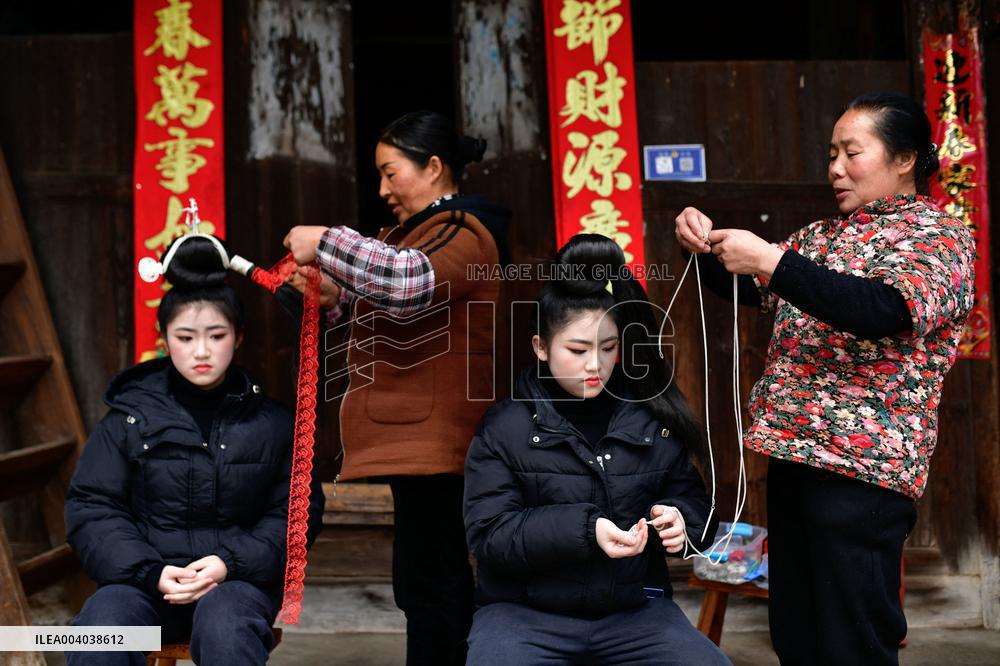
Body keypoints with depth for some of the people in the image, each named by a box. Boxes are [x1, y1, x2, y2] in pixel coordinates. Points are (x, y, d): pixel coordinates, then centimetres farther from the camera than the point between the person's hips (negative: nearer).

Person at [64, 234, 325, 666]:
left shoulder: (271, 420, 6)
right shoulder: (130, 415, 6)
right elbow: (91, 508, 4)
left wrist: (231, 562, -11)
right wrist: (150, 572, -12)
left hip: (237, 578, -1)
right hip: (144, 578, 1)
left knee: (225, 629, -36)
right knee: (99, 628, -32)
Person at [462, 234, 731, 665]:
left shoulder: (652, 420, 6)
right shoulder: (505, 427, -2)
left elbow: (693, 501, 14)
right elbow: (488, 536, -9)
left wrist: (679, 520, -11)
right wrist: (583, 530, -22)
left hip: (633, 607, 3)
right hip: (526, 612, -3)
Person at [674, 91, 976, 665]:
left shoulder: (938, 233, -4)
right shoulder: (826, 234, 17)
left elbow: (886, 311, -22)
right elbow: (745, 287, 24)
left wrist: (773, 261, -25)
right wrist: (707, 246, 4)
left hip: (863, 464, -7)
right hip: (796, 450, 7)